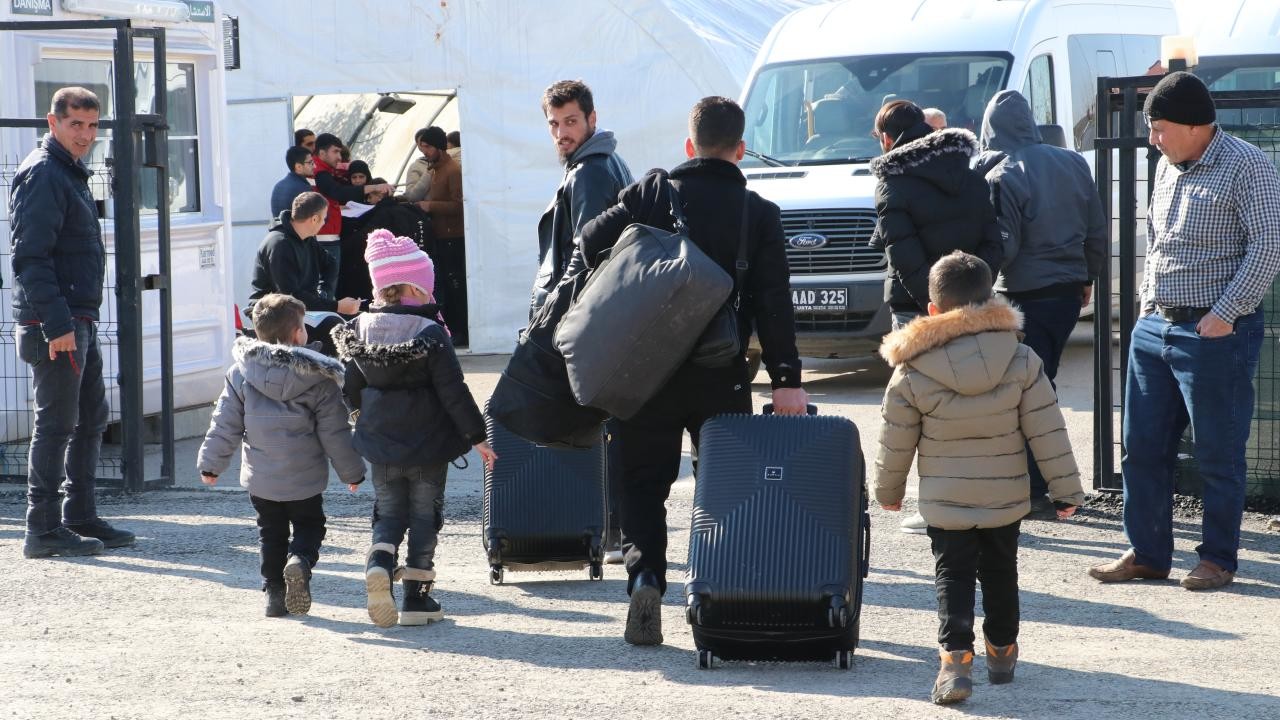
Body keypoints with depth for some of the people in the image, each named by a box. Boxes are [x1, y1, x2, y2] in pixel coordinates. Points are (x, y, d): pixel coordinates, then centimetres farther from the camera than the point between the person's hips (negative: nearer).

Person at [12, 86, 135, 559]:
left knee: (91, 418, 15)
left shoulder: (70, 173, 18)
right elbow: (32, 257, -20)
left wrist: (78, 321, 19)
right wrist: (56, 324, -24)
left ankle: (81, 518, 22)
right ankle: (44, 530, -2)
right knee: (56, 423, -6)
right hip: (55, 323, -10)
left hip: (78, 320, 10)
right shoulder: (42, 174, -14)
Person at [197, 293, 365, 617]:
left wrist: (211, 463, 10)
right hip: (305, 478, -2)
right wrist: (352, 471, 6)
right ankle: (300, 560, -19)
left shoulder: (241, 373, -3)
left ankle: (274, 593, 9)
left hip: (260, 478, 2)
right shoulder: (317, 378, -8)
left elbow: (225, 423, 0)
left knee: (271, 533, 16)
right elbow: (334, 432, -4)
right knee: (309, 526, 11)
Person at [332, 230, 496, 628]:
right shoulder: (431, 333, -17)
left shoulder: (359, 329, -3)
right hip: (428, 445, -3)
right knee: (424, 515, 10)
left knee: (389, 511, 15)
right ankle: (416, 597, 9)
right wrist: (476, 436, -6)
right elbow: (453, 392, -15)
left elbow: (351, 388, 7)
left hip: (380, 444, 3)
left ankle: (379, 561, -15)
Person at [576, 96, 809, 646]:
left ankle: (644, 575, -13)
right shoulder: (759, 214, -1)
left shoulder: (652, 193, -1)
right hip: (722, 375, 0)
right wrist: (786, 378, -8)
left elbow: (593, 240, -7)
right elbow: (774, 301, -7)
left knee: (643, 482, 7)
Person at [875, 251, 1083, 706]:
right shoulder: (1021, 360, -10)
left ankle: (955, 658, -16)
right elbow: (1047, 432, -6)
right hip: (1006, 497, 2)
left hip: (944, 502, -2)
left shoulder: (911, 372, -13)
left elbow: (896, 442, -3)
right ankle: (1002, 651, 32)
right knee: (1000, 571, 20)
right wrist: (1066, 490, 3)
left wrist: (888, 490, 15)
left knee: (952, 575, 3)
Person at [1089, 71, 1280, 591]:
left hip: (1217, 332, -8)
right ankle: (1147, 553, 17)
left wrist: (1224, 315, -19)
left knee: (1218, 453, 0)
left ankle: (1218, 559, 10)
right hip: (1155, 327, 8)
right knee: (1142, 446, 9)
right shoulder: (1167, 168, 13)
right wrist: (1147, 300, 13)